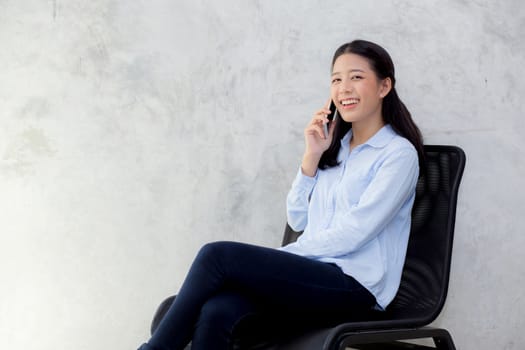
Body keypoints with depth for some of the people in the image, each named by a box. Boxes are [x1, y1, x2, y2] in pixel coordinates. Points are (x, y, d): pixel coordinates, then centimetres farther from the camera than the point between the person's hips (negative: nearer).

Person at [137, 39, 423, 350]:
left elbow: (352, 234, -11)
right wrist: (312, 156, 5)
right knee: (214, 315, -25)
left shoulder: (399, 153, -2)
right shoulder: (335, 146, 20)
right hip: (312, 273, 6)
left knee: (218, 255, -23)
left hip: (354, 284, -6)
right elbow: (298, 220, 14)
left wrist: (280, 257, -8)